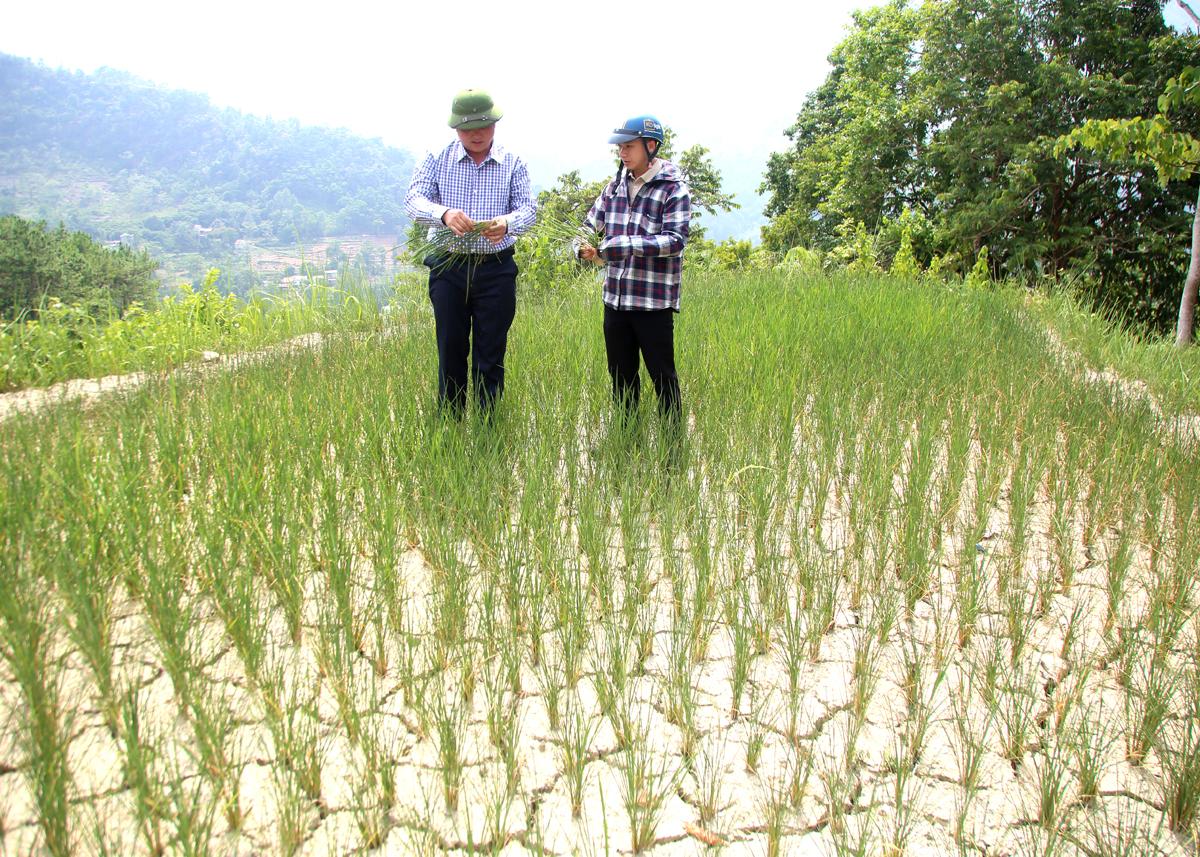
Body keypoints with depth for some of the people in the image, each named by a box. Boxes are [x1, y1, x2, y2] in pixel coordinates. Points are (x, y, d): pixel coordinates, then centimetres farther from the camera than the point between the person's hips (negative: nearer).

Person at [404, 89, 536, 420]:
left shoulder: (512, 164, 6)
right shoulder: (435, 160, 4)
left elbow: (527, 208, -4)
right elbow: (413, 200, -9)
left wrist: (507, 223, -29)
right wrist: (444, 213, -32)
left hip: (496, 270, 0)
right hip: (449, 268, 0)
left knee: (491, 356, 3)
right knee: (450, 353, 5)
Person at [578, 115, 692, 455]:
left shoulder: (673, 188, -6)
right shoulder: (615, 185, 12)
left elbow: (675, 240, -15)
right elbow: (593, 224, 15)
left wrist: (628, 245, -25)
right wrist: (587, 246, -8)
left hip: (654, 301, -6)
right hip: (615, 298, 6)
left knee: (662, 376, 1)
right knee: (621, 375, 14)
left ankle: (674, 448, 13)